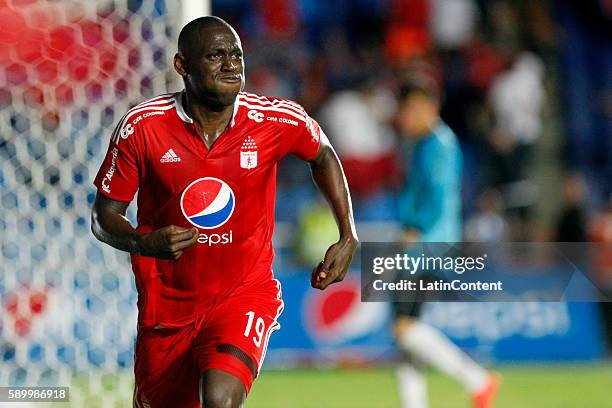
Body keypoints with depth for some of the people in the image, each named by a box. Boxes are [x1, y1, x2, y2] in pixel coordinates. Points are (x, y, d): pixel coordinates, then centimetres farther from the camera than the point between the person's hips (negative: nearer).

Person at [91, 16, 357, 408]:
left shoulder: (278, 120, -11)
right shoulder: (142, 126, -13)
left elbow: (323, 156, 12)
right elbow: (104, 215, -4)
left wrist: (348, 239, 4)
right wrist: (143, 243, -26)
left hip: (245, 292, -2)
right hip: (168, 300, 2)